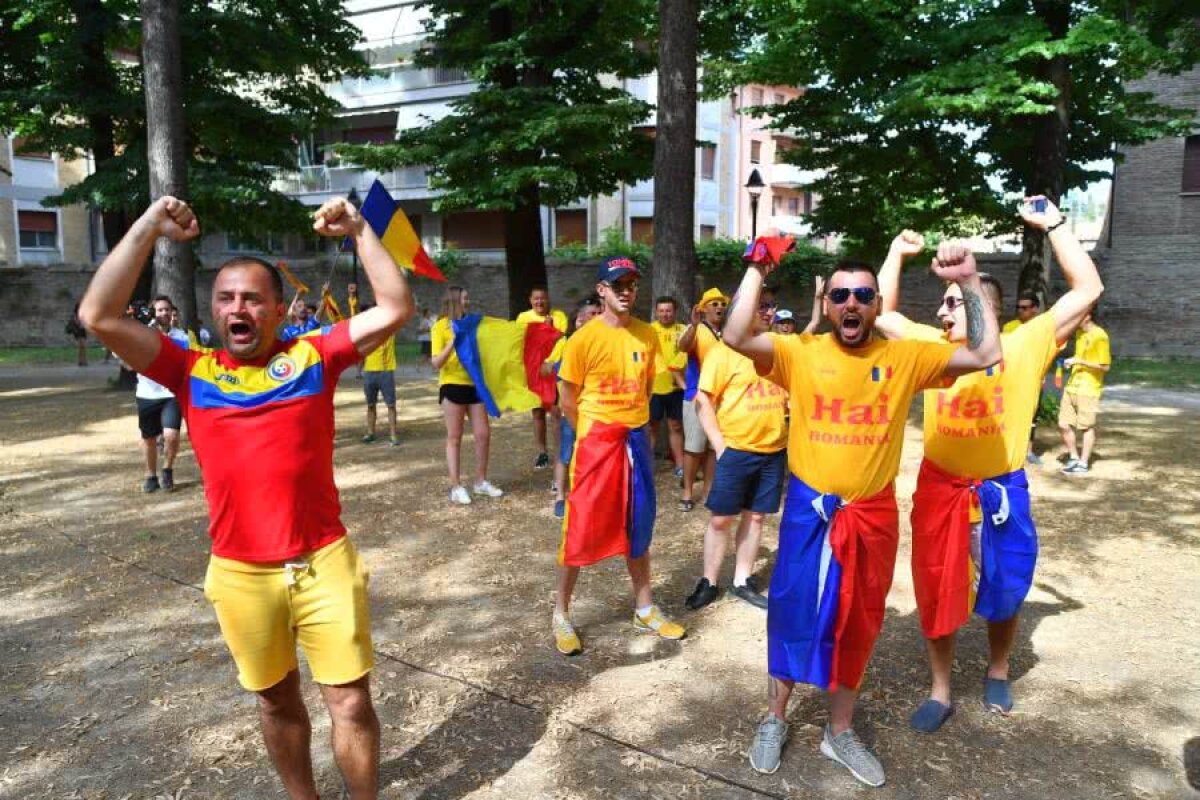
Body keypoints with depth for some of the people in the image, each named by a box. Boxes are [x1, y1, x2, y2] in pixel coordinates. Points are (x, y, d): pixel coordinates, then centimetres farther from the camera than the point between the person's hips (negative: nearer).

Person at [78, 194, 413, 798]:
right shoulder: (191, 371, 1)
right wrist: (147, 230, -6)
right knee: (276, 701, 21)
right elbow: (99, 317, -6)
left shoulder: (312, 356, -2)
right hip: (239, 573, 2)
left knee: (351, 703, 6)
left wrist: (358, 231, -8)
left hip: (324, 562, -2)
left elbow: (396, 309, -7)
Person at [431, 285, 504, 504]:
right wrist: (452, 343, -23)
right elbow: (436, 363, -12)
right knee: (454, 438, 2)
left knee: (483, 434, 7)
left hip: (474, 385, 6)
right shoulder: (440, 326, -5)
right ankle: (456, 487, 9)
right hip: (452, 387, -6)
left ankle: (481, 482, 21)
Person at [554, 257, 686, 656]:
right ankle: (561, 613, 17)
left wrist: (633, 426, 11)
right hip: (596, 442, -4)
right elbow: (568, 401, -4)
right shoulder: (584, 338, -11)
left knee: (638, 525, 15)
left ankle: (645, 609, 29)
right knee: (582, 528, 2)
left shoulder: (648, 336, 2)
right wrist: (595, 437, 2)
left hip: (637, 440, 5)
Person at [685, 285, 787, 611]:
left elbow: (789, 393, 22)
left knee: (755, 516, 12)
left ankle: (742, 581, 24)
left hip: (774, 450, 5)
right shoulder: (724, 350, -8)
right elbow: (704, 400, -9)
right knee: (721, 518, 3)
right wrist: (719, 444, -14)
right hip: (736, 449, -5)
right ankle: (709, 582, 17)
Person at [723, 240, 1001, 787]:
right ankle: (774, 721, 34)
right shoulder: (801, 353, -7)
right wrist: (757, 272, -21)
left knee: (857, 625, 17)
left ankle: (840, 732, 38)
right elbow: (736, 337, -20)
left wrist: (968, 283, -11)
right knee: (793, 616, 11)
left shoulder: (905, 358, -1)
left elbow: (986, 355, -5)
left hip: (873, 515, 2)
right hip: (809, 510, -2)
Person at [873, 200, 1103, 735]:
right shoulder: (932, 345, 0)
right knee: (936, 593, 9)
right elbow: (881, 313, 4)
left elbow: (1088, 291, -11)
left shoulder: (1023, 346, -8)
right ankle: (940, 692, 27)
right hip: (940, 489, 2)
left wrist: (1054, 225, -11)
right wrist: (897, 253, 1)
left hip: (1001, 491, -1)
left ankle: (997, 672, 45)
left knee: (1003, 591, 17)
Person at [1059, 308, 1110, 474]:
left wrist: (1079, 361, -19)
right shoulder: (1079, 333, 11)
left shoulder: (1100, 336, -13)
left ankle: (1083, 463, 13)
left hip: (1089, 389, -7)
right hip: (1072, 385, 7)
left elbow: (1105, 366, -15)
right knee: (1064, 425, 7)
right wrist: (1071, 362, 7)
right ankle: (1074, 458, 22)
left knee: (1087, 427, 4)